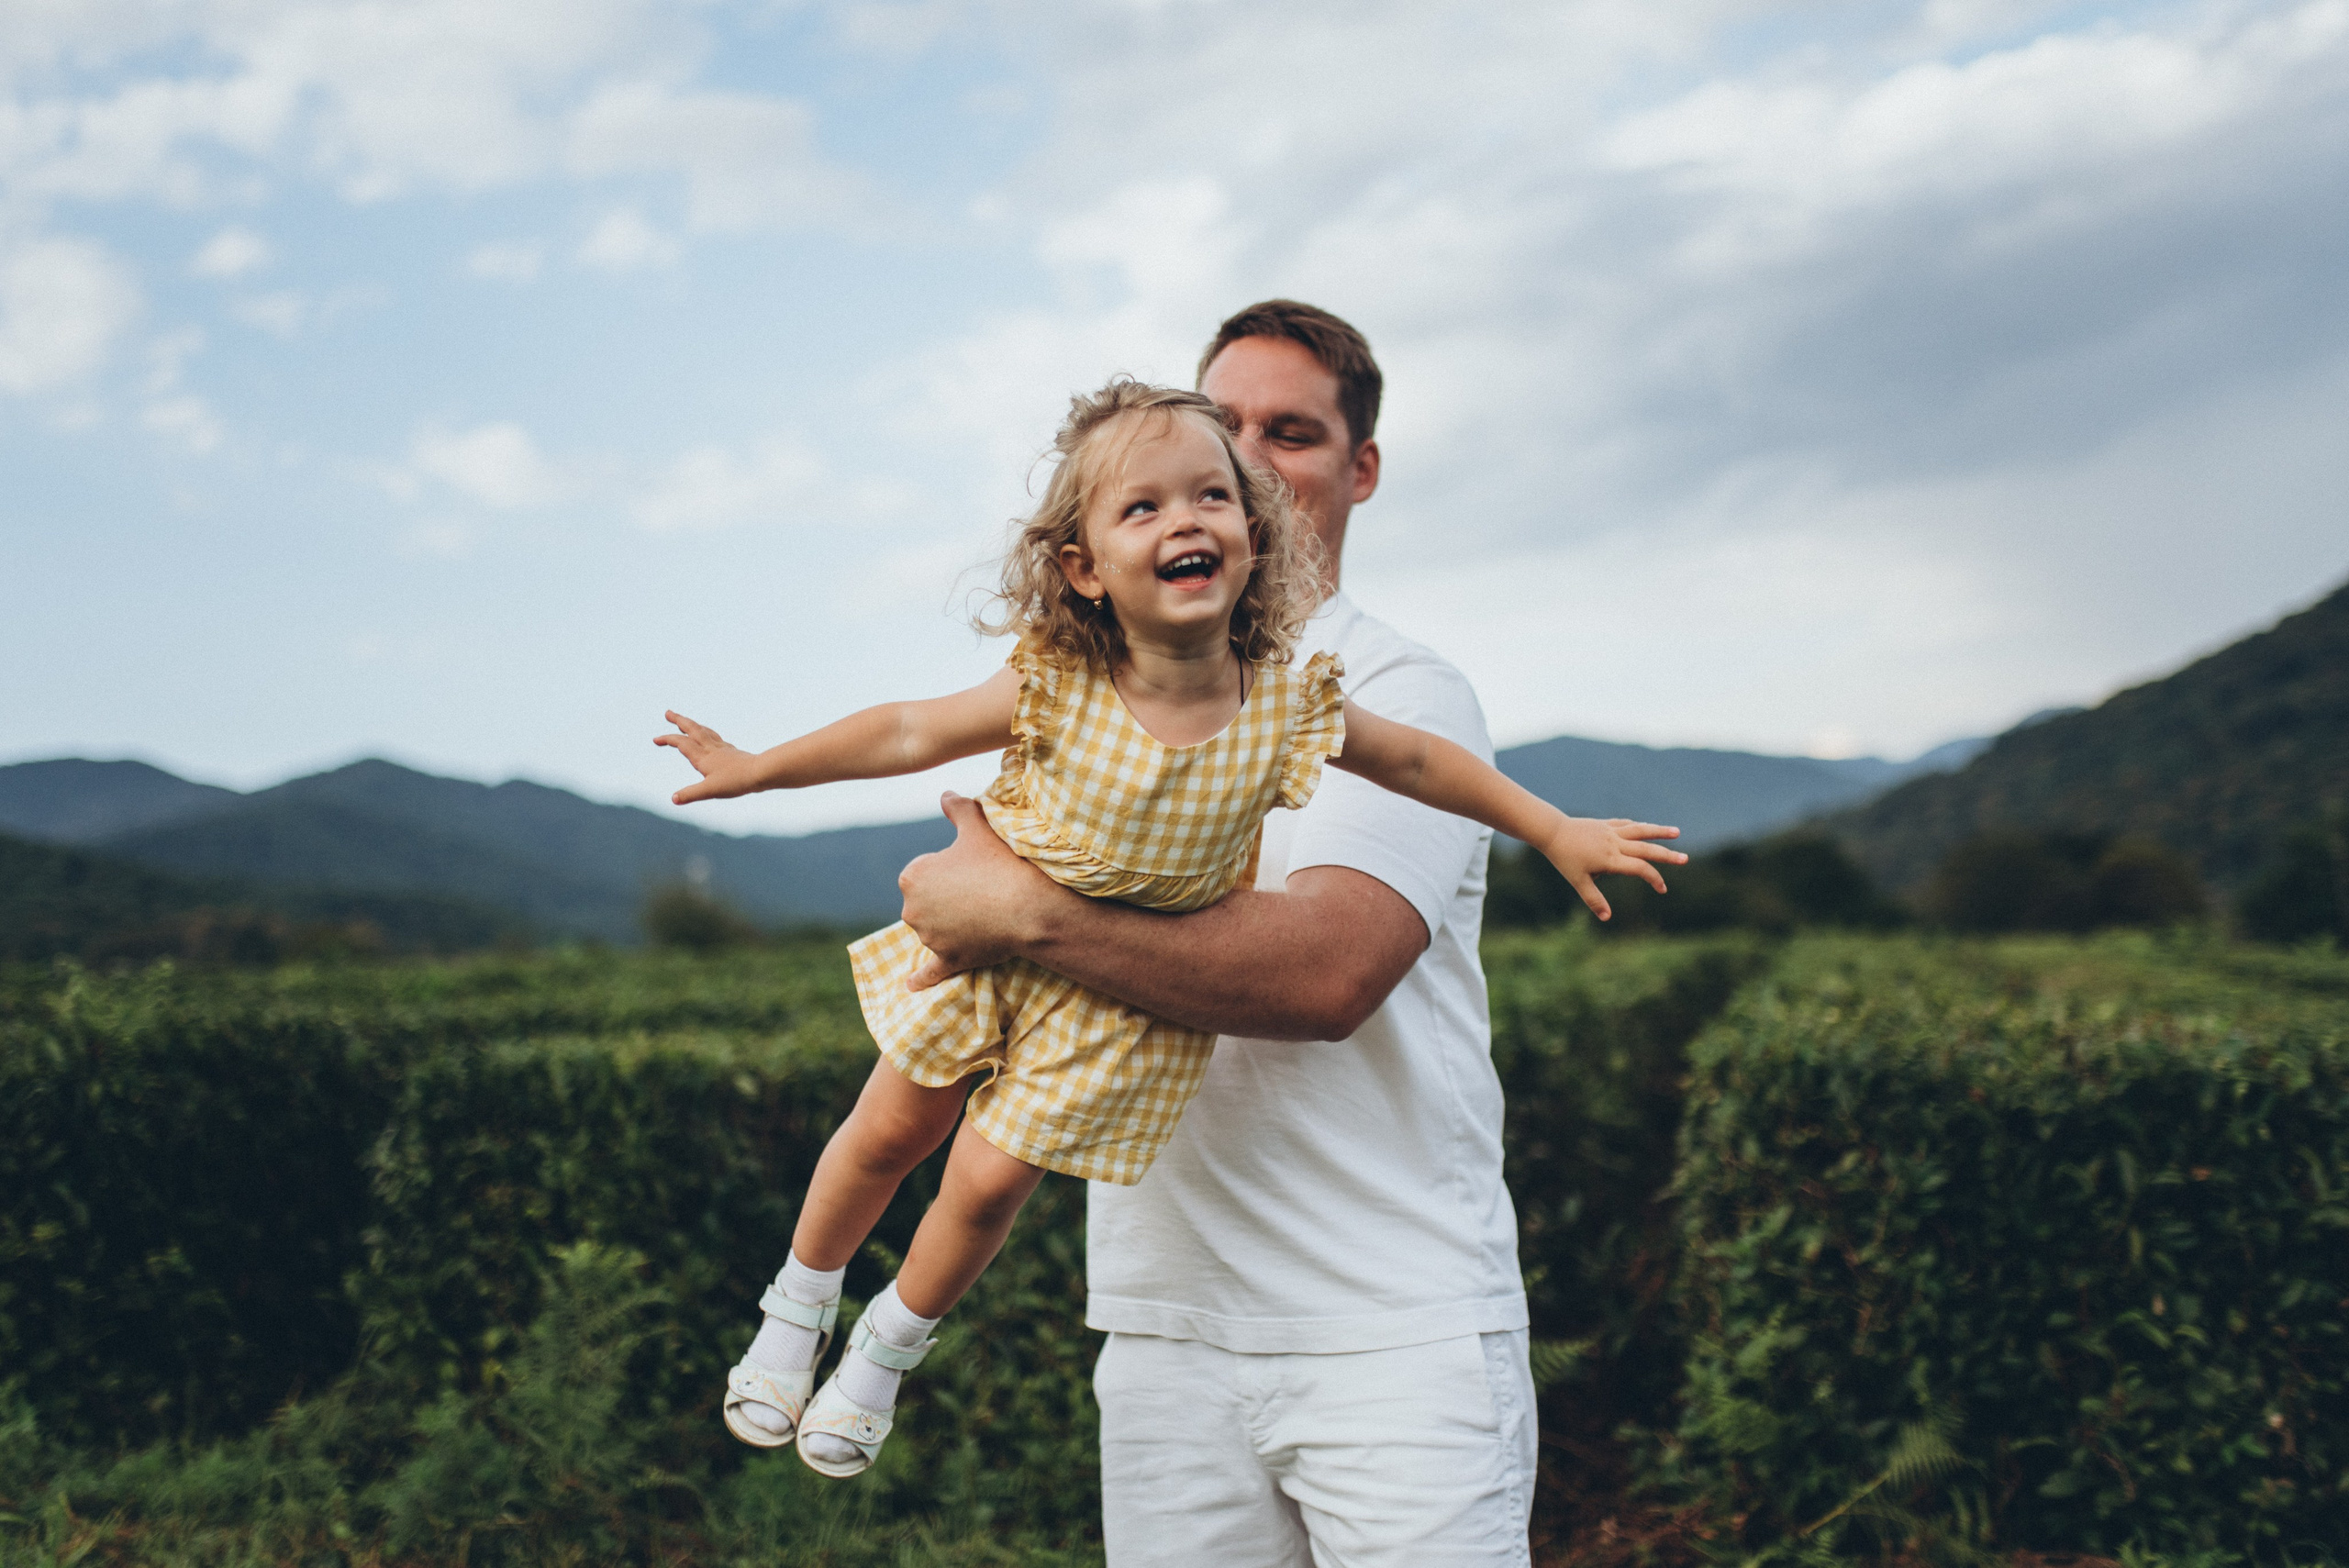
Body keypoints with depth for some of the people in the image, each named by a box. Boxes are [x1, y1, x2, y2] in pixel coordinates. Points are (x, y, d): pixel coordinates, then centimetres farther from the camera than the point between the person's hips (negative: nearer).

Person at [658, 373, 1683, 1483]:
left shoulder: (1287, 703, -23)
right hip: (986, 941, 0)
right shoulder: (1053, 688, -25)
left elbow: (1418, 762, -7)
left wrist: (1559, 831, -4)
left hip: (1116, 993, 0)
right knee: (888, 1133, 13)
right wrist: (755, 768, -6)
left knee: (990, 1180, 4)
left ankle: (889, 1347, 35)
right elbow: (908, 734, -12)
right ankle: (797, 1308, 42)